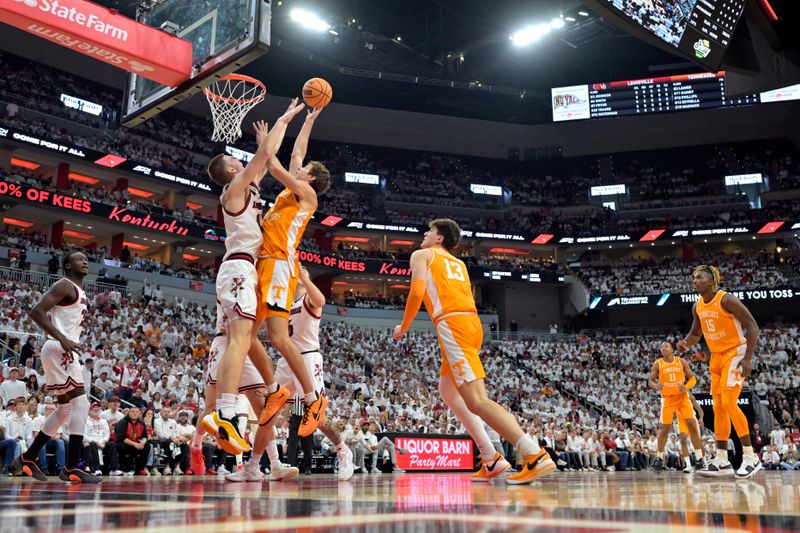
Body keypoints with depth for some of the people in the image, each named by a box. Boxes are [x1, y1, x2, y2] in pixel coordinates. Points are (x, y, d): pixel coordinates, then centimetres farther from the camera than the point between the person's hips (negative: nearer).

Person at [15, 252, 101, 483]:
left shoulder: (79, 291, 20)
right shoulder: (65, 286, -9)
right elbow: (36, 311, -20)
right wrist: (62, 339, -26)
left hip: (65, 351, 10)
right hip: (59, 350, -10)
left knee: (65, 409, 16)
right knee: (81, 404, -14)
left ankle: (28, 458, 25)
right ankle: (72, 467, -13)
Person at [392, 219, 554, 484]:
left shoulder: (422, 255, 12)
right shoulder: (459, 264, 31)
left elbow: (417, 292, -3)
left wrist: (404, 327, 8)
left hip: (452, 324, -8)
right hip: (472, 323, 8)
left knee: (476, 401, -14)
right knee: (447, 389, 22)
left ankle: (536, 456, -26)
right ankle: (491, 459, 16)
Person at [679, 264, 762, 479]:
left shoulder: (726, 299, -17)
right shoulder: (697, 307, 5)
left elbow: (752, 326, -18)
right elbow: (696, 334, 18)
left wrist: (748, 358, -24)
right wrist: (685, 343, -6)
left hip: (735, 353, -8)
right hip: (716, 357, 8)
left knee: (729, 403, -18)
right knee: (718, 407, 6)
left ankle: (750, 457, -8)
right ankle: (722, 461, 10)